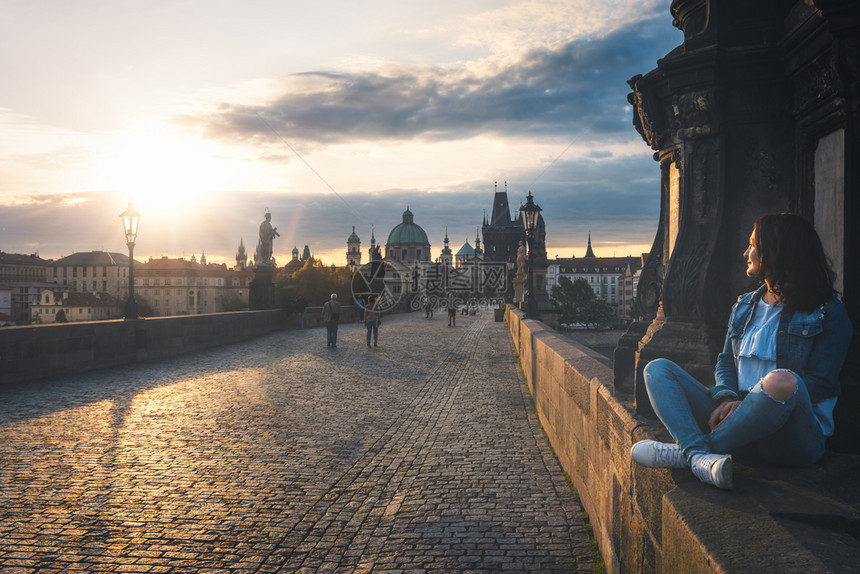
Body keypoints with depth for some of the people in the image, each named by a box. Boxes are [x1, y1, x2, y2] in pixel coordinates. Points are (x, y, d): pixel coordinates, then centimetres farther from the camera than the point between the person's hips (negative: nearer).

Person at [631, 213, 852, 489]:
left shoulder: (828, 312, 1)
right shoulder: (744, 306, 20)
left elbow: (820, 383, -7)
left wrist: (746, 403, -18)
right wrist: (726, 398, -9)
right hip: (740, 421, 6)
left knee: (781, 382, -39)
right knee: (658, 368, -7)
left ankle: (686, 452, -24)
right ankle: (701, 456, -35)